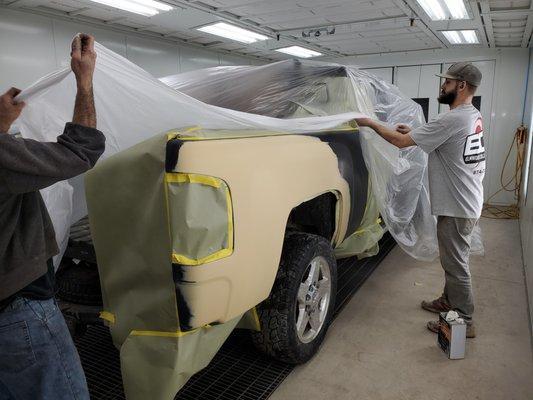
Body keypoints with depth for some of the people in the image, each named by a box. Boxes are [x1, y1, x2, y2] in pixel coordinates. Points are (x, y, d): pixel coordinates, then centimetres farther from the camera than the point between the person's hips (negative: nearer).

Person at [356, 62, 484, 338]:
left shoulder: (452, 120, -24)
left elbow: (401, 142, -20)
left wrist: (371, 123, -8)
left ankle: (463, 321, 16)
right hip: (465, 202, 10)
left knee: (456, 265, 3)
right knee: (453, 260, 22)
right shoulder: (473, 116, 8)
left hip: (457, 207, -10)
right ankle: (448, 301, 37)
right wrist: (413, 132, 12)